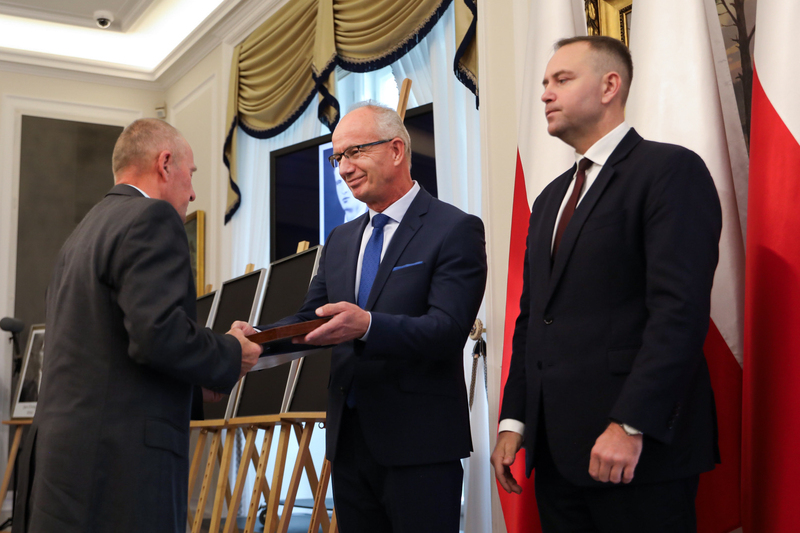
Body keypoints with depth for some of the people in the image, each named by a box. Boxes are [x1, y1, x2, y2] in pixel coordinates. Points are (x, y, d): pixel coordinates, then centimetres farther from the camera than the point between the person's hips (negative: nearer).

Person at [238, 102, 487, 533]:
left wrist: (368, 326, -33)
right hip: (349, 440, 7)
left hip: (419, 445, -6)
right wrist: (257, 337, -8)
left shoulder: (455, 230, -7)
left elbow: (448, 330, -18)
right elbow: (311, 316, 12)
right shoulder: (341, 240, 16)